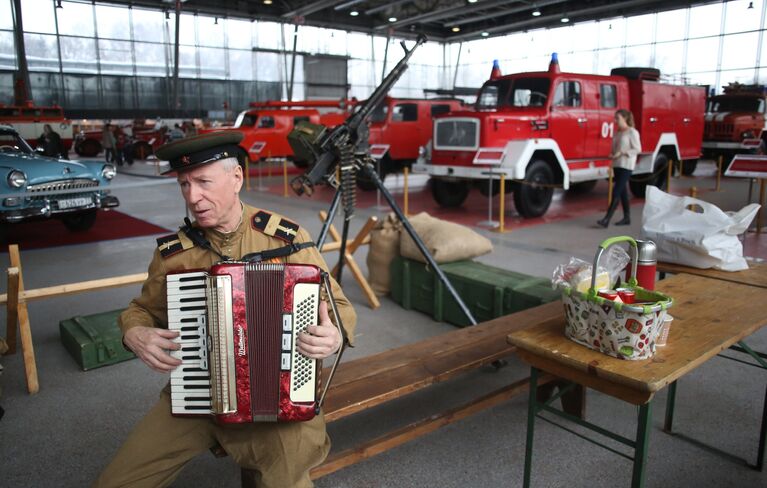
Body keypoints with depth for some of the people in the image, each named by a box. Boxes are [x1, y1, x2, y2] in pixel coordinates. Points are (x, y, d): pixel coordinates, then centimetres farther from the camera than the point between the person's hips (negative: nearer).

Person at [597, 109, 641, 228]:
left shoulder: (632, 132, -8)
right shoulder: (617, 132, 14)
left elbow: (637, 149, -11)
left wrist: (622, 153, -19)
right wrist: (612, 154, 1)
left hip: (626, 165, -8)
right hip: (617, 164, 8)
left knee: (616, 192, -13)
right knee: (623, 192, 11)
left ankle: (606, 220, -17)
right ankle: (627, 218, 20)